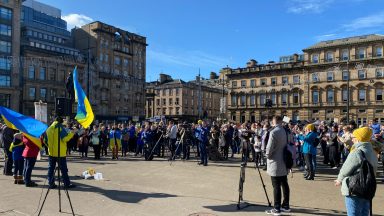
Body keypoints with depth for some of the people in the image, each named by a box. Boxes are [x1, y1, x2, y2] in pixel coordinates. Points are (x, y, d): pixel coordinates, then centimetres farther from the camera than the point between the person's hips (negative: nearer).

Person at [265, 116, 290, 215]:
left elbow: (269, 147, -20)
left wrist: (267, 155, -1)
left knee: (276, 186, -3)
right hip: (284, 162, 8)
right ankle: (286, 205, 24)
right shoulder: (285, 131, 5)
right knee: (284, 184, 14)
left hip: (275, 163, -8)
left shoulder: (273, 132, -17)